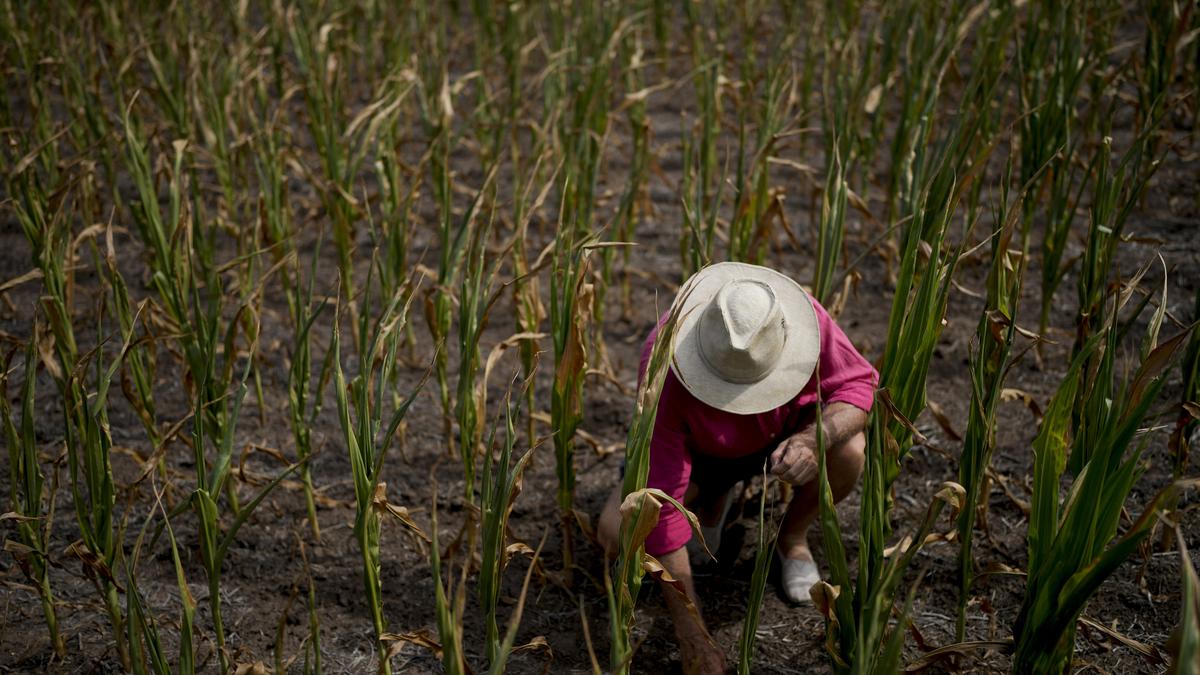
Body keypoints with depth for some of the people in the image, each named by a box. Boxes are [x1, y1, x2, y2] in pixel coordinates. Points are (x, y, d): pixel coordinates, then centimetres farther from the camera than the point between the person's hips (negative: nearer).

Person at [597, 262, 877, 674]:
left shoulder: (803, 316, -35)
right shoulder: (666, 376, -40)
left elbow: (858, 383, -21)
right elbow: (659, 506, -38)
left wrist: (812, 439, -46)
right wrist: (693, 639, -38)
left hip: (783, 429, 1)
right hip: (697, 449, -1)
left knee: (847, 450, -32)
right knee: (618, 534, -24)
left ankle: (793, 538, 1)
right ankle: (712, 498, 10)